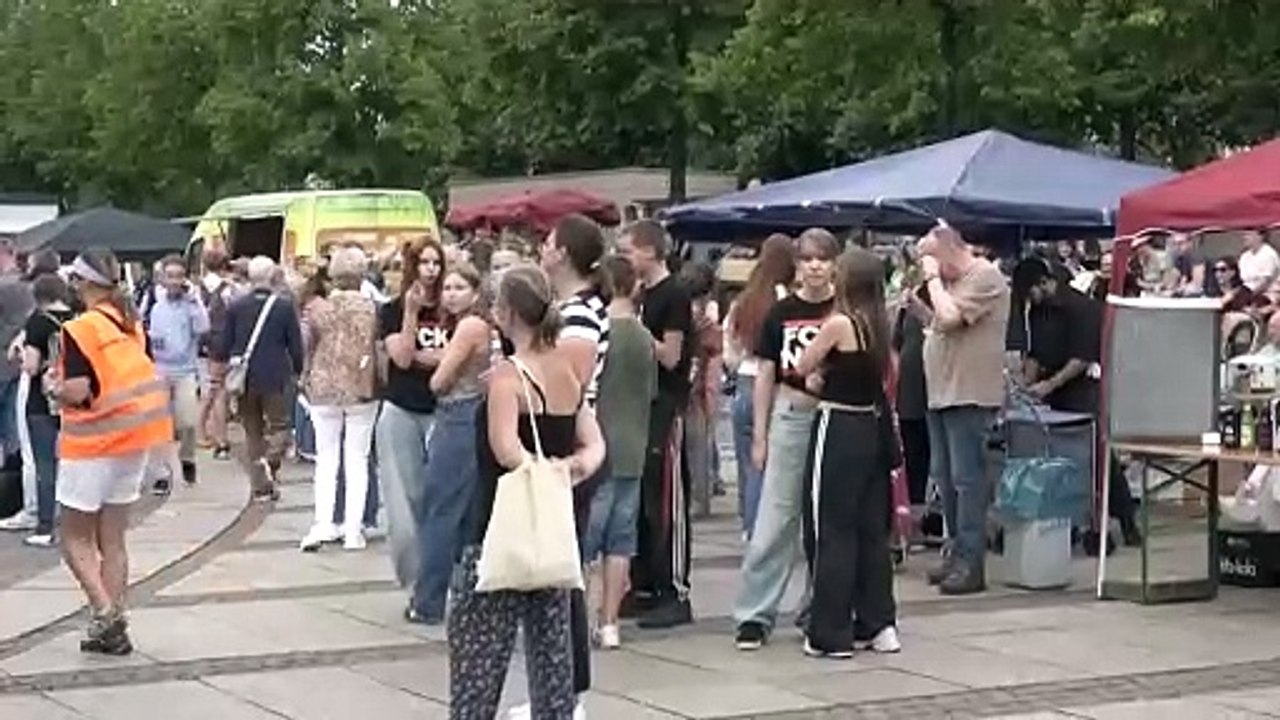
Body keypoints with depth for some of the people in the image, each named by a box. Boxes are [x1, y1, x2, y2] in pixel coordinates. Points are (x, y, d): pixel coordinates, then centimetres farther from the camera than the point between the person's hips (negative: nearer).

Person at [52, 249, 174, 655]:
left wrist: (55, 388, 0)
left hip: (95, 442, -6)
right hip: (136, 438, 6)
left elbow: (78, 392, -20)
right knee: (113, 539, 12)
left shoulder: (80, 329, -15)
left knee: (76, 537, 5)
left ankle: (104, 612, -11)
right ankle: (113, 628, 13)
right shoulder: (131, 324, 6)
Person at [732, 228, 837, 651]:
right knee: (774, 521, 0)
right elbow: (766, 376, 7)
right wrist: (759, 436, 5)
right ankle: (754, 615, 4)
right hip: (791, 418, 0)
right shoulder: (782, 313, 4)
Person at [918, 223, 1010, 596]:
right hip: (942, 393, 10)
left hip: (969, 395, -10)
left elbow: (949, 317, -21)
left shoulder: (985, 278, -12)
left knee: (966, 478, -8)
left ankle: (970, 563, -6)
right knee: (945, 477, 13)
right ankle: (958, 552, 21)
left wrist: (933, 278, -10)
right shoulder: (952, 281, 18)